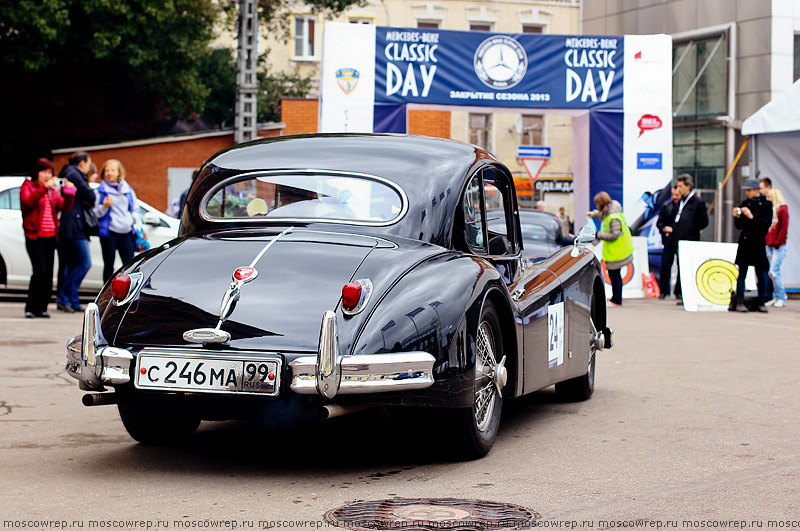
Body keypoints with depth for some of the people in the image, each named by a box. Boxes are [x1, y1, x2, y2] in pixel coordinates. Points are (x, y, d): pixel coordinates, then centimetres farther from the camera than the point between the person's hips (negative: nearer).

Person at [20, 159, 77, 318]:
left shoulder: (53, 190, 18)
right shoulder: (27, 187, 3)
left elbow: (65, 206, 5)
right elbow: (28, 201, -19)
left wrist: (69, 192, -11)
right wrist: (44, 188, -27)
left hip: (50, 237, 5)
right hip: (34, 236, -5)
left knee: (48, 274, 2)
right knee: (40, 272, -15)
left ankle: (42, 308, 9)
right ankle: (31, 308, -5)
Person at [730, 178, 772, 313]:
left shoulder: (766, 204, -1)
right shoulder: (745, 203, 8)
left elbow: (767, 223, -11)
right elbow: (739, 226, 10)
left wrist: (752, 217, -19)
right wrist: (737, 217, -9)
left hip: (759, 242, -2)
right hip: (745, 242, 2)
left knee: (762, 273, 1)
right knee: (742, 272, 0)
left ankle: (761, 302, 10)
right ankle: (739, 302, 2)